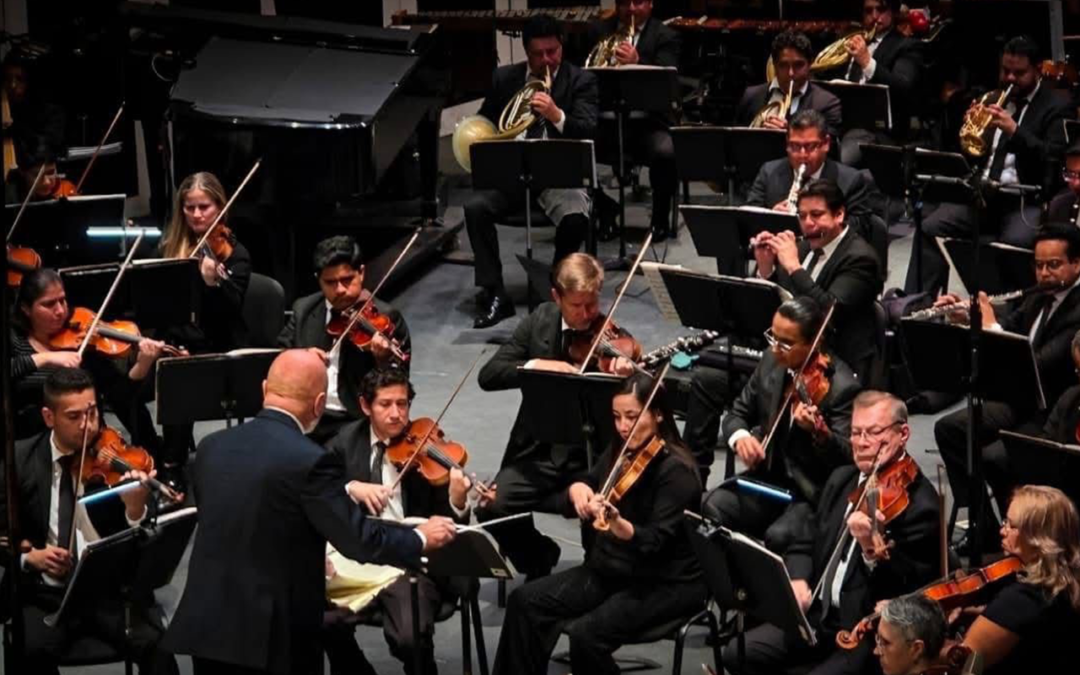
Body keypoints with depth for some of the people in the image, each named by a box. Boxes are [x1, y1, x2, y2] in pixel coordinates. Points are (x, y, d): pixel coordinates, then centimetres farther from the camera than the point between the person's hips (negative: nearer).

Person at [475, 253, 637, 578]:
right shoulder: (541, 321, 2)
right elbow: (488, 376, -3)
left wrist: (626, 381, -37)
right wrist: (536, 365, -21)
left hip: (591, 460, -3)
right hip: (537, 454, 3)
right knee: (491, 508, -19)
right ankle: (539, 561, 10)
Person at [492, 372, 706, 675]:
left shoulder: (676, 470, -19)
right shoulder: (620, 452, 5)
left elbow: (654, 542, -28)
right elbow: (578, 494, 12)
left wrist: (616, 522, -47)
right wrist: (577, 490, -12)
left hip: (666, 584, -8)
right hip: (611, 570, 8)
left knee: (586, 634, -29)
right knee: (525, 601, -9)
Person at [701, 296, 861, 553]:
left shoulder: (842, 386, -17)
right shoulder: (772, 361, 2)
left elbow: (847, 457, -21)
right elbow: (738, 413, 12)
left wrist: (818, 432, -43)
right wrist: (739, 436, -13)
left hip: (814, 494, -6)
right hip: (768, 478, 6)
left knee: (779, 536, -33)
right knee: (712, 508, -21)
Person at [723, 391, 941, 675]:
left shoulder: (920, 502, -14)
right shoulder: (841, 480, 12)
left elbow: (911, 588, -21)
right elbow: (806, 542, 17)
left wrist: (872, 549, -39)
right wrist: (797, 579, -5)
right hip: (820, 615, 8)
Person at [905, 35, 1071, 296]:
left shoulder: (1057, 105, 3)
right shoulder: (991, 99, 19)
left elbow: (1054, 159, -9)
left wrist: (1015, 131, -20)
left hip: (1027, 200, -5)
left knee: (1015, 243, -36)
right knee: (930, 229, -18)